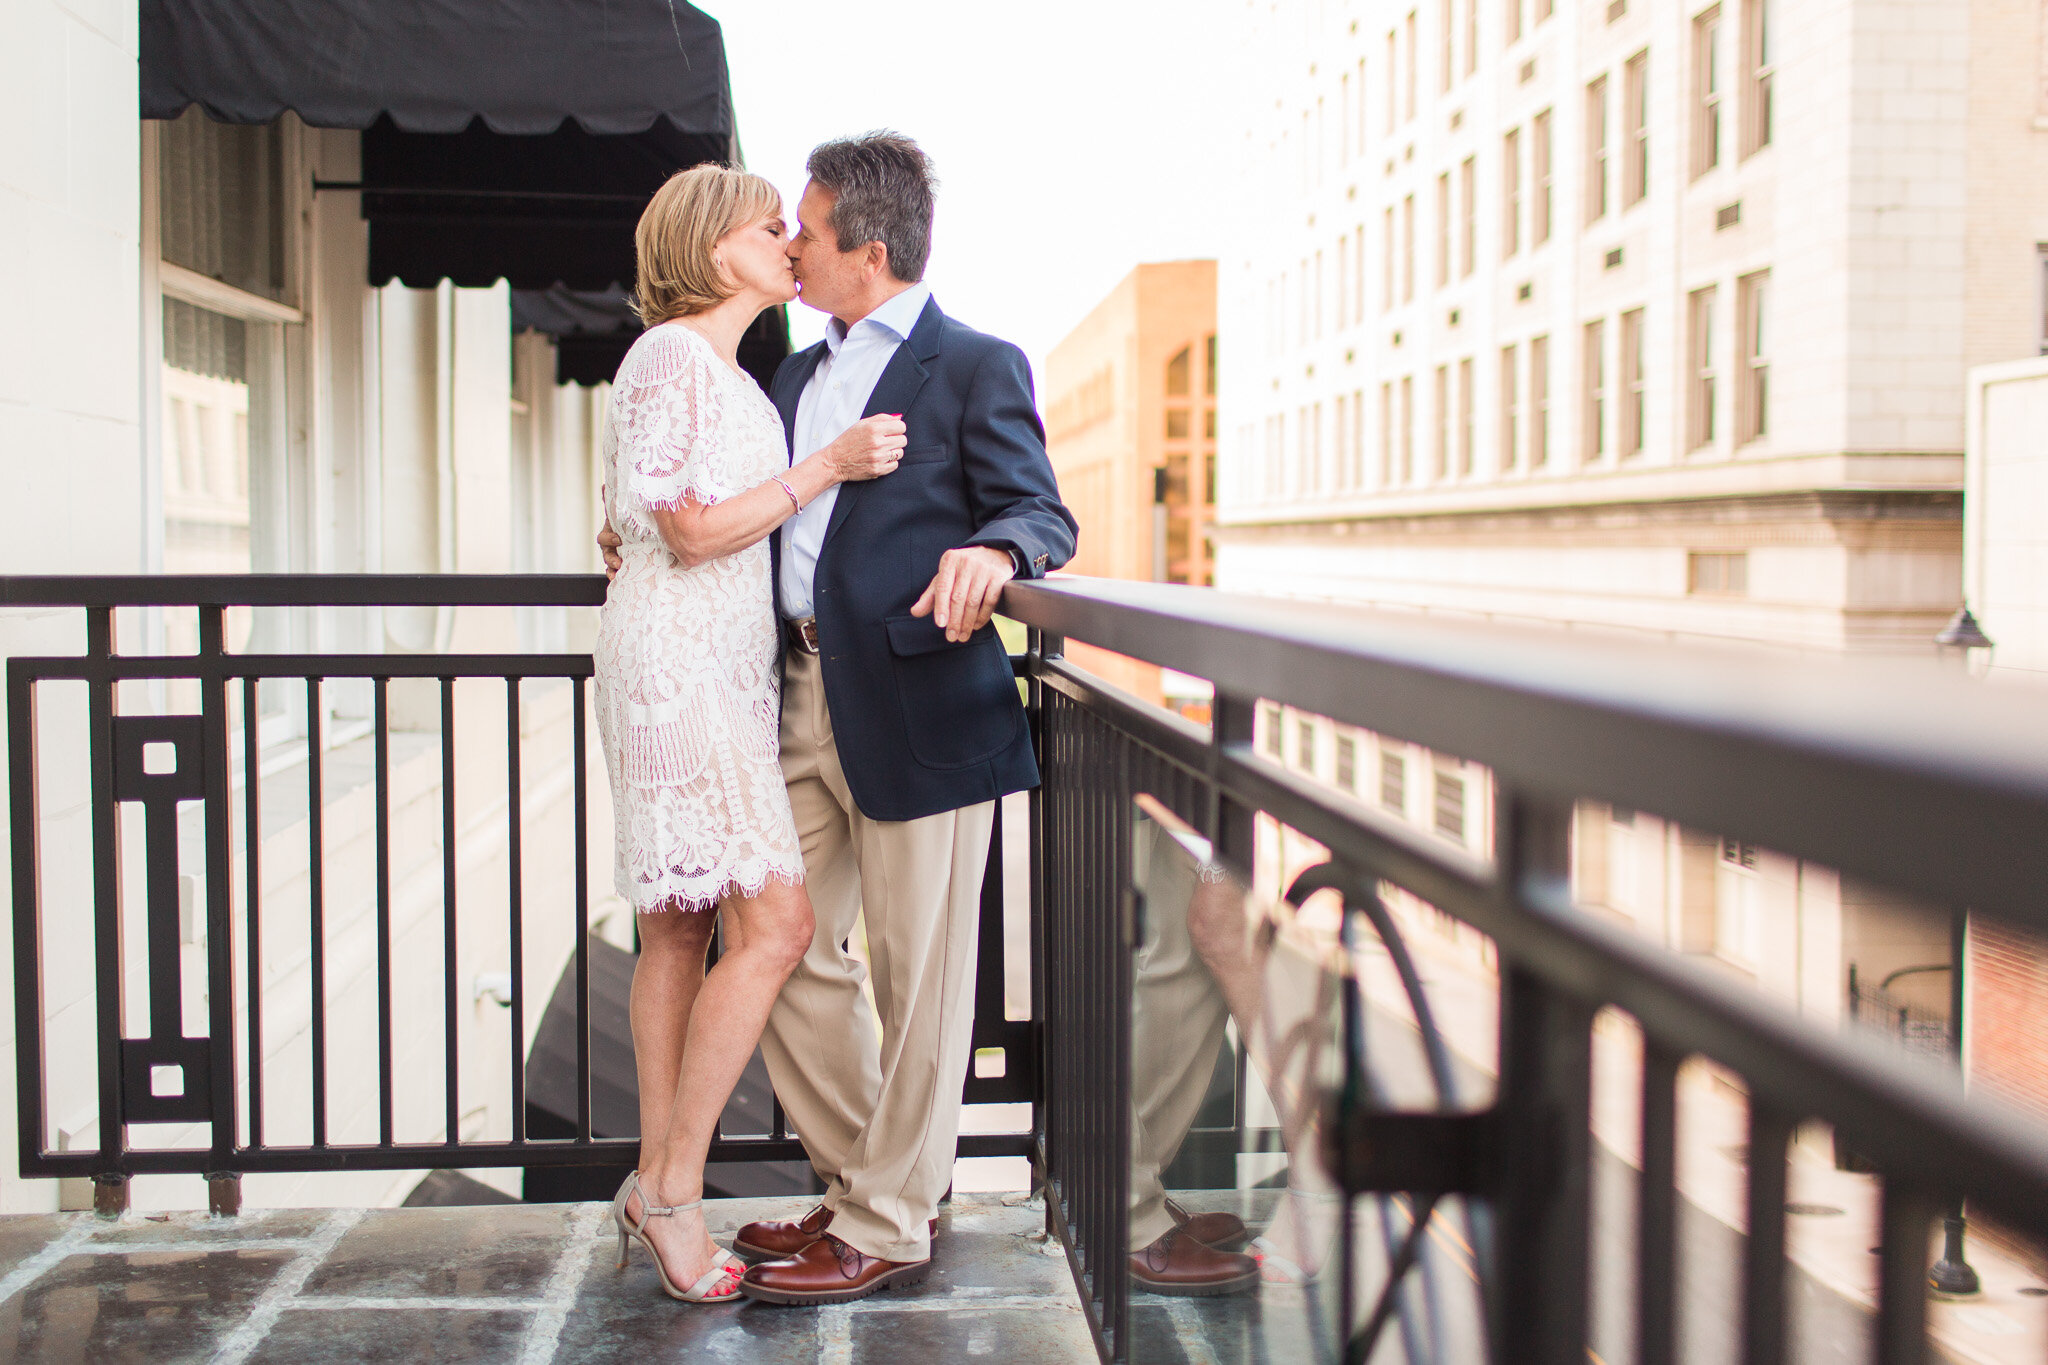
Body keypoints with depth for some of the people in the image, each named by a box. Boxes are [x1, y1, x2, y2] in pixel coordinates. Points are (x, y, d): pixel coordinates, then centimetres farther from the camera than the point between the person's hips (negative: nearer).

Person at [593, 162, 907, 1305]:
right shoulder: (672, 356, -10)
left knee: (682, 927, 10)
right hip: (678, 663, -10)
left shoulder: (734, 376, 18)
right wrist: (826, 466, -14)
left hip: (722, 671, 10)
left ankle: (655, 1186, 16)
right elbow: (690, 532, -16)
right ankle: (675, 1186, -4)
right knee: (775, 924, -13)